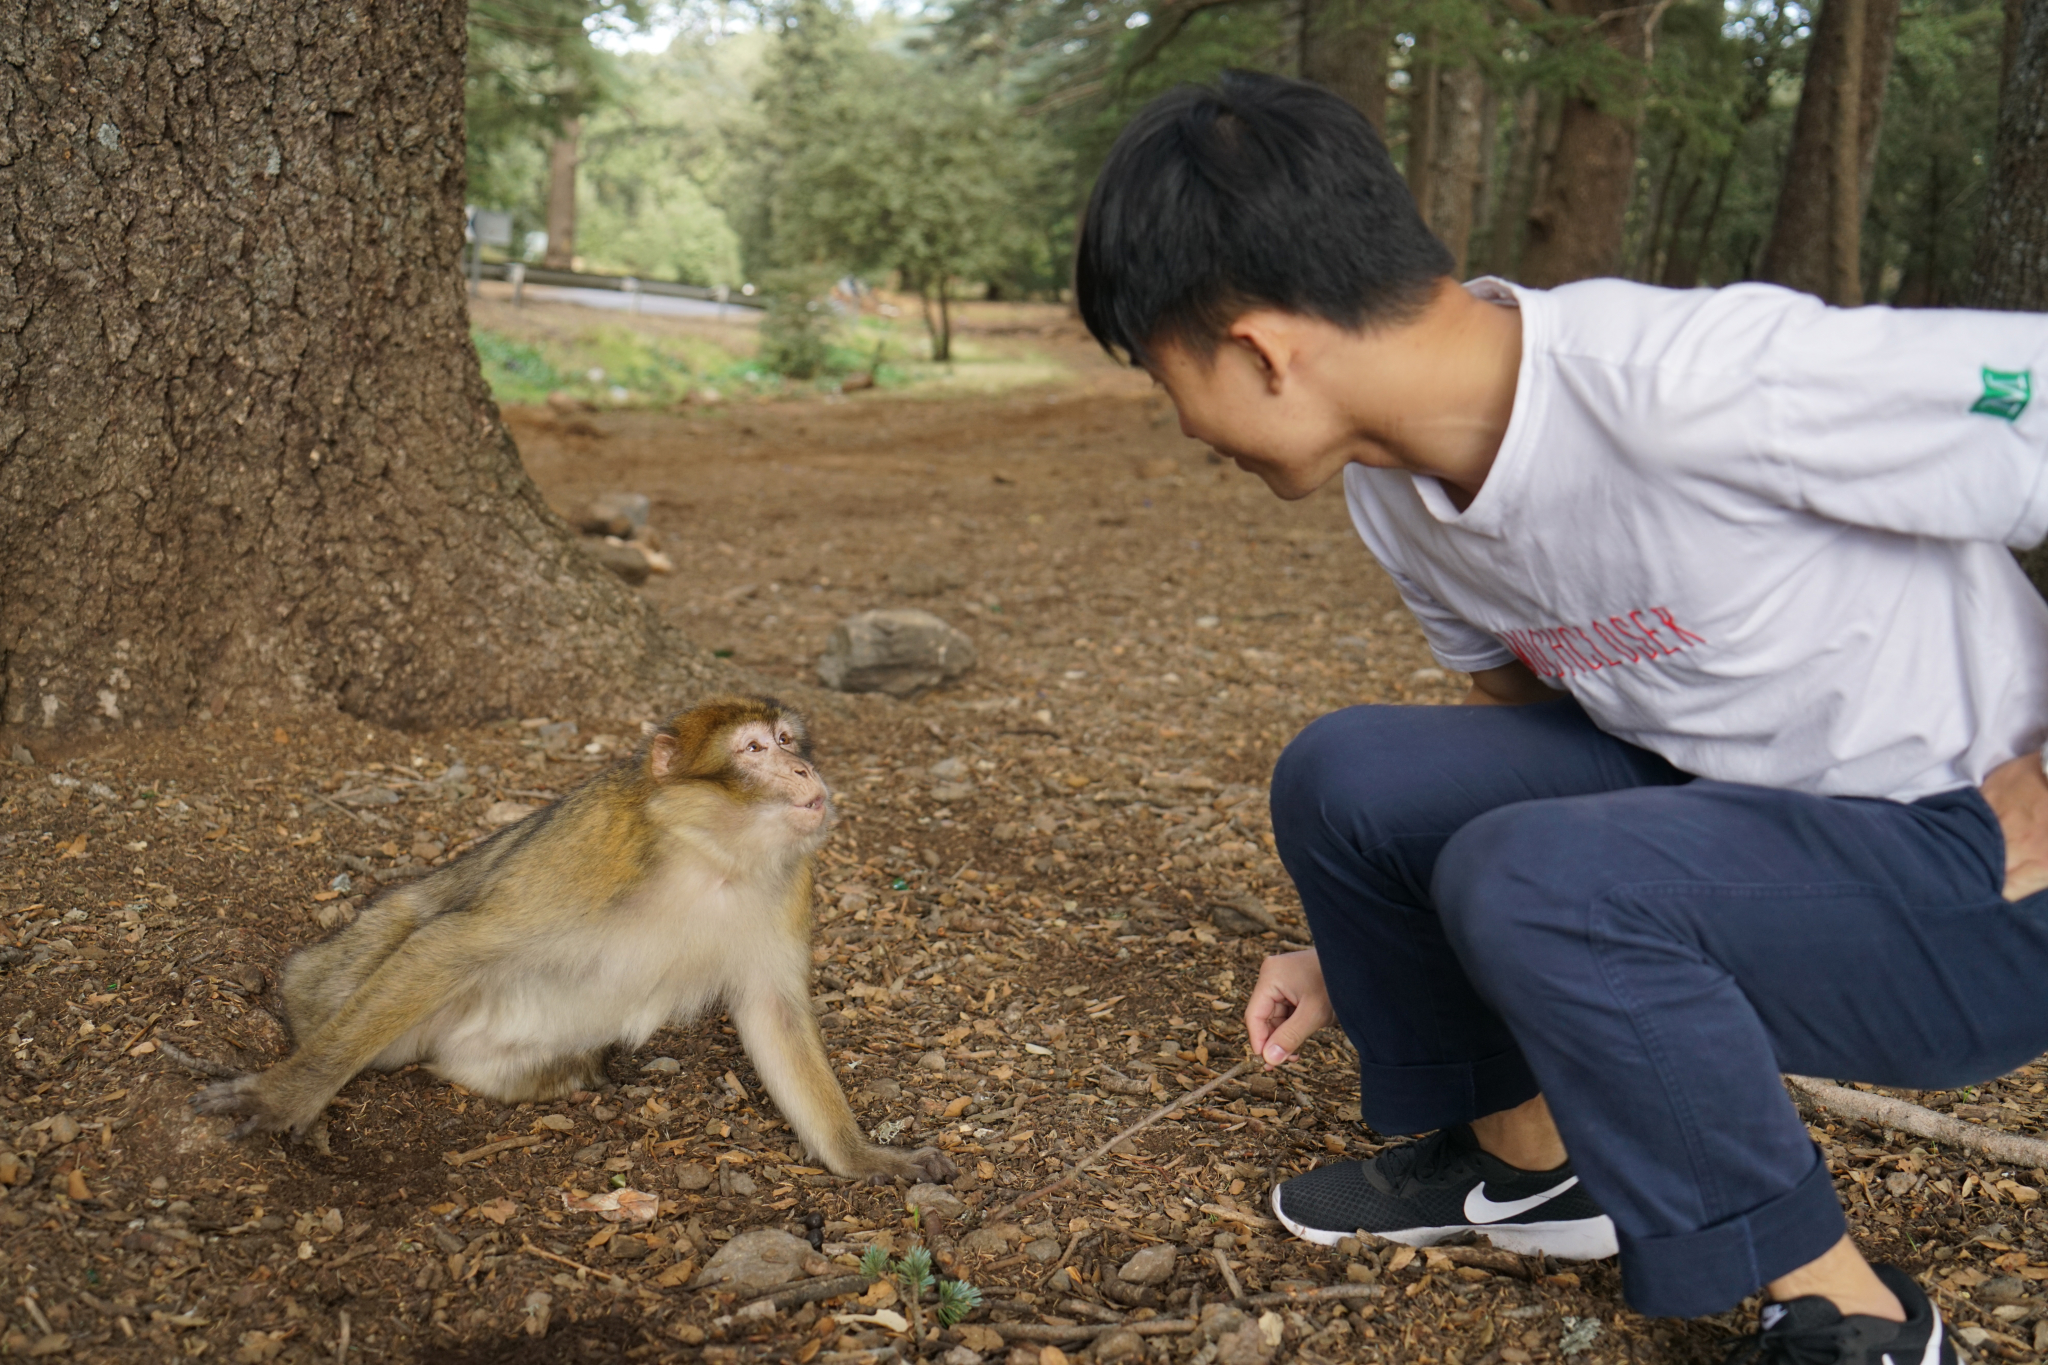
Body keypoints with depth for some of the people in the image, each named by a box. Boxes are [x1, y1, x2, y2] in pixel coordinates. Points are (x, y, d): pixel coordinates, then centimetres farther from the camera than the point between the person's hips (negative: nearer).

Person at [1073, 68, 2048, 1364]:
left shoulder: (1712, 386, -31)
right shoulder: (1392, 483, -2)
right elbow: (1526, 703, 13)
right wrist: (1369, 951, 13)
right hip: (1723, 792, 8)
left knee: (1526, 880, -30)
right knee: (1344, 776, -6)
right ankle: (1522, 1158, 15)